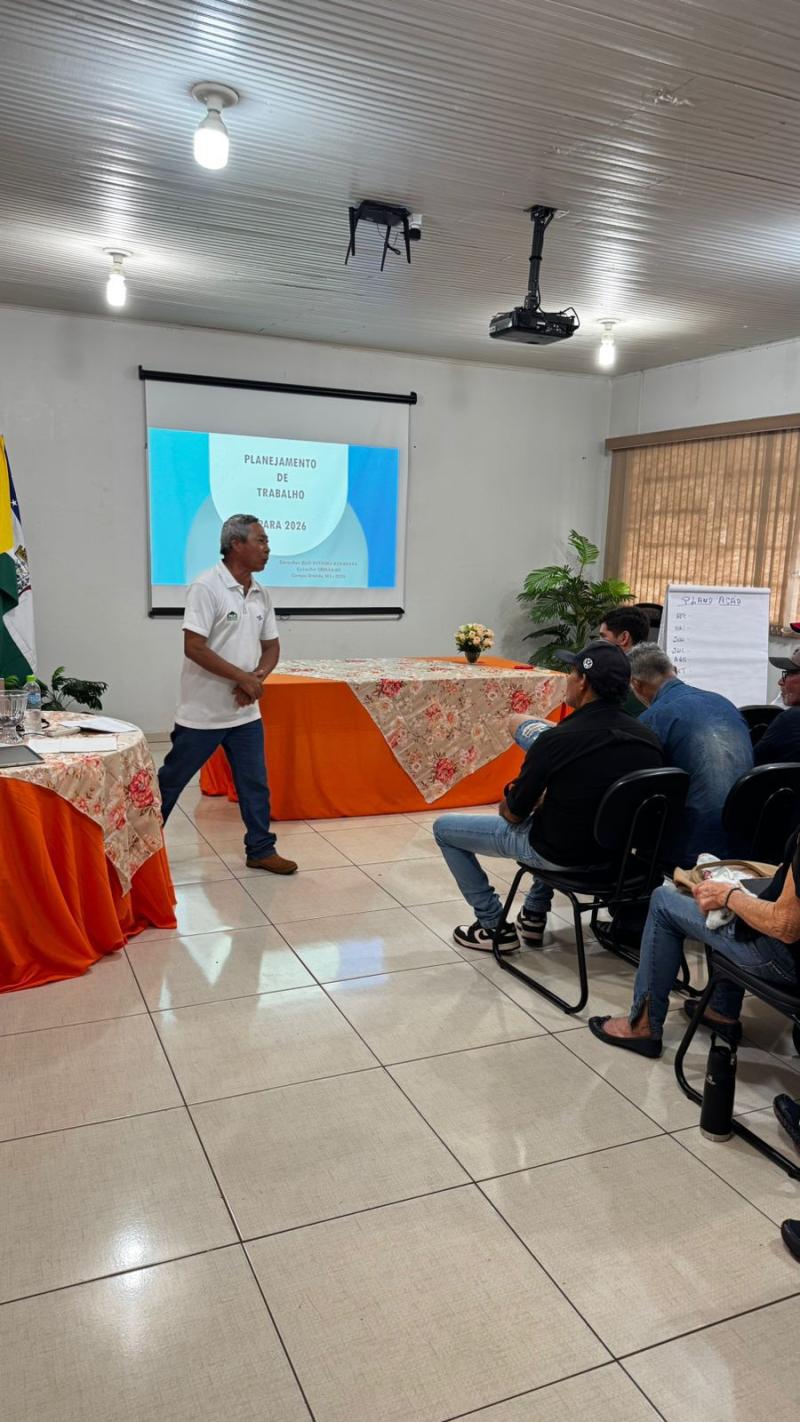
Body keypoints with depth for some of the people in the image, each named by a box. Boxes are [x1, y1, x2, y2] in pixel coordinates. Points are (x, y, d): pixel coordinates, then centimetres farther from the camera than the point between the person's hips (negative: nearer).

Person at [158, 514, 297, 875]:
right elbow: (194, 648, -21)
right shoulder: (206, 587, -16)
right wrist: (243, 677, -19)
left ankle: (261, 850, 22)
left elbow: (271, 646, 12)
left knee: (255, 783, 9)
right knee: (171, 780, 8)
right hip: (203, 711, -6)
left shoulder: (261, 594, 6)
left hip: (245, 712, 6)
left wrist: (258, 676, -9)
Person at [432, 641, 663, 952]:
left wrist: (508, 803, 10)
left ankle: (494, 926, 18)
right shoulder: (648, 740, -10)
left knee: (444, 828, 11)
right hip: (615, 848, 6)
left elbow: (512, 813, -14)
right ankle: (534, 917, 37)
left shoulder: (557, 740, -26)